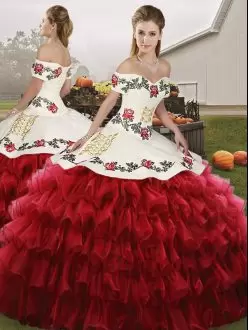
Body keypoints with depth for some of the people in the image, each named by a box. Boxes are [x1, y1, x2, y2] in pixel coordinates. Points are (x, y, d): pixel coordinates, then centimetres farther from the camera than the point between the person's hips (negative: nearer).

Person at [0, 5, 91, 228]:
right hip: (58, 111, 9)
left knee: (26, 162, -3)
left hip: (40, 114, -9)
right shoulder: (66, 52, 13)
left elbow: (35, 87, -12)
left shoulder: (46, 49, -11)